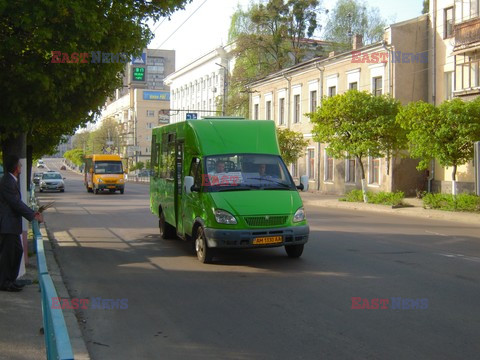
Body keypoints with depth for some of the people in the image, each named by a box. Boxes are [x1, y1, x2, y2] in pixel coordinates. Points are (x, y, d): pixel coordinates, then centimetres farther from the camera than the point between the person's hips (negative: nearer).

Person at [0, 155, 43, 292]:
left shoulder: (12, 181, 13)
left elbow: (18, 202, 17)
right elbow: (16, 203, -21)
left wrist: (33, 213, 8)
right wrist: (33, 216, -16)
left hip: (12, 225, 10)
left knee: (17, 251, 17)